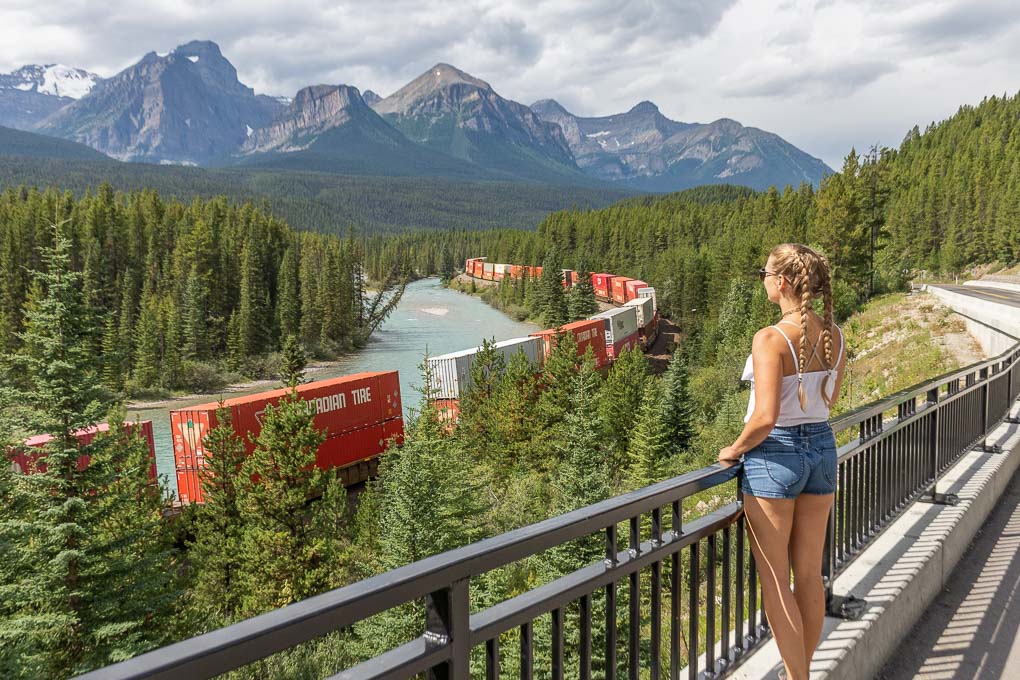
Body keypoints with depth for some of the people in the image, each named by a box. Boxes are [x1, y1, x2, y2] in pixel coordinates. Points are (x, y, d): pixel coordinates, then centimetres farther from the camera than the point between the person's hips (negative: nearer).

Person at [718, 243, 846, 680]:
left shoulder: (771, 339, -21)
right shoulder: (834, 336, 1)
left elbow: (766, 418, -25)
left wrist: (735, 449, -9)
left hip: (774, 455, -7)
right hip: (822, 448, 8)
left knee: (775, 581, 6)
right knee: (809, 575, 17)